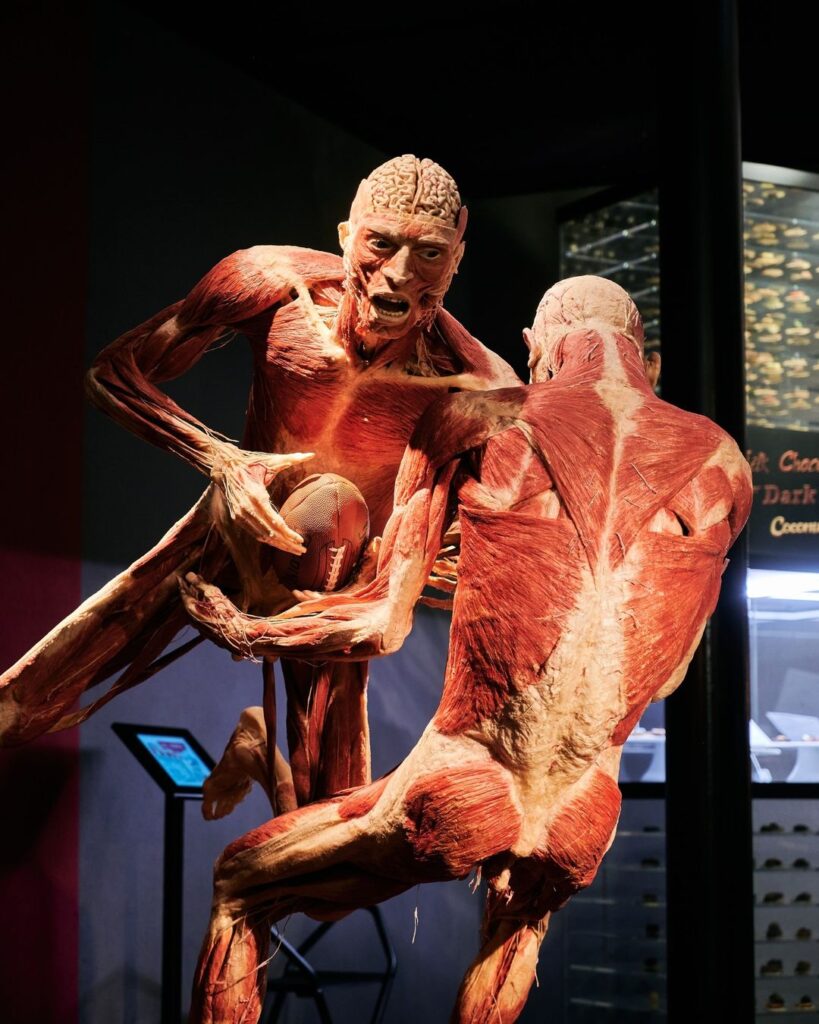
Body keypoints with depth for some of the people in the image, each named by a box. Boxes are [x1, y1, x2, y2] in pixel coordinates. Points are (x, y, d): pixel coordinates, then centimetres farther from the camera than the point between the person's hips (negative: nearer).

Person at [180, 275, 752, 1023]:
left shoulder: (474, 422, -2)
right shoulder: (724, 463, 6)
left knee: (239, 891, 22)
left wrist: (238, 631, 16)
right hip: (582, 827, 4)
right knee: (518, 919, 38)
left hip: (456, 801, -3)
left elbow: (380, 625, -2)